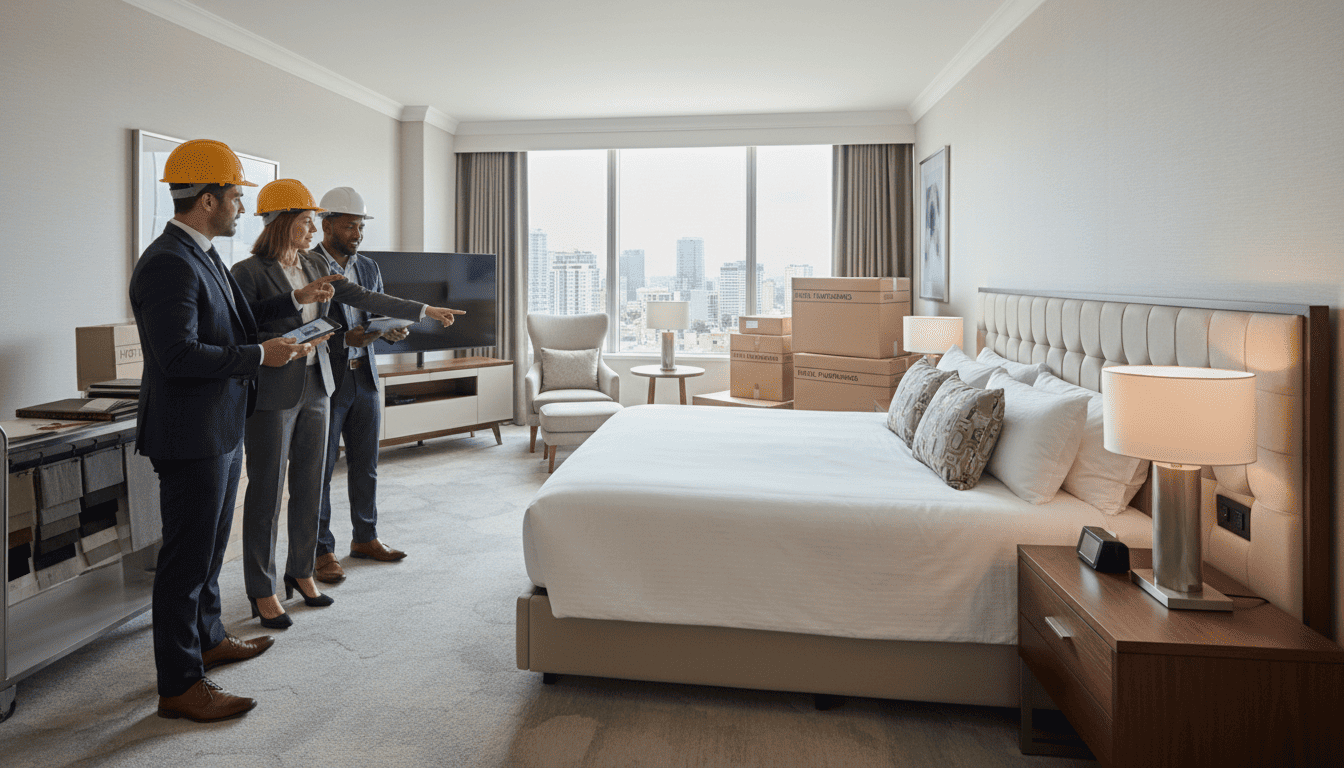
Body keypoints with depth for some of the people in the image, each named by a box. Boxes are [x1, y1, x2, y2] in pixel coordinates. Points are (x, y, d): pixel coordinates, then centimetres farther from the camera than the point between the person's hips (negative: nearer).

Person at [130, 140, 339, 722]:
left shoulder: (201, 256, 12)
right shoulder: (168, 264, -21)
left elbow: (232, 322, 23)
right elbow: (178, 355, -28)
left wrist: (296, 300, 20)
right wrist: (261, 356, -22)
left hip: (221, 432, 10)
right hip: (191, 437, -10)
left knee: (209, 547, 22)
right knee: (186, 558, 0)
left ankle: (208, 639, 39)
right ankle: (179, 685, 13)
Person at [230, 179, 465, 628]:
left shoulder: (315, 267, 10)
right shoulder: (249, 272, -10)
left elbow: (364, 298, 10)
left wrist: (425, 311, 9)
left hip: (315, 388, 6)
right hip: (271, 395, -6)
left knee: (309, 486, 11)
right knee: (266, 492, 2)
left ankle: (301, 573, 26)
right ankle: (262, 592, 14)